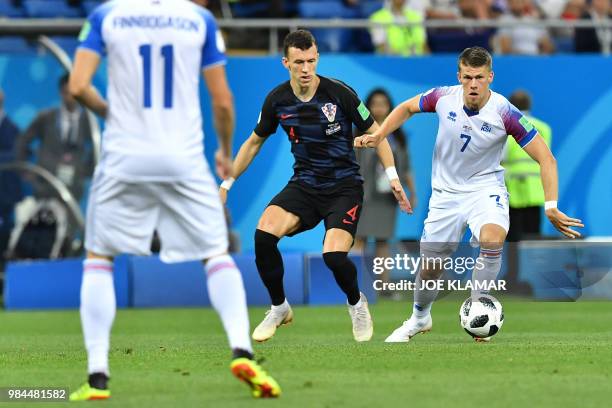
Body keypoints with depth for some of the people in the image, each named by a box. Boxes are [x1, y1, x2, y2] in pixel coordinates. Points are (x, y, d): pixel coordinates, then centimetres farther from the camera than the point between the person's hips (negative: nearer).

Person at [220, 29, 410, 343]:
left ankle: (356, 303, 11)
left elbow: (374, 132, 0)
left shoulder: (339, 93, -13)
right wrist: (226, 184, 14)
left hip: (344, 186, -3)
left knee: (334, 255, -26)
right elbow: (254, 142, 14)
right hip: (304, 185, 3)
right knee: (264, 233, -25)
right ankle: (279, 308, -1)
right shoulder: (277, 100, -3)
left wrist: (393, 177, -8)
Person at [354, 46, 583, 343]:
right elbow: (407, 108, 9)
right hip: (446, 192, 3)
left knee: (492, 238, -34)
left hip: (486, 188, -3)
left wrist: (551, 207, -26)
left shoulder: (504, 113, -22)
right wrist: (378, 136, -3)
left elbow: (545, 158, -19)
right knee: (430, 265, 8)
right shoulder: (444, 98, -14)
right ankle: (420, 317, 40)